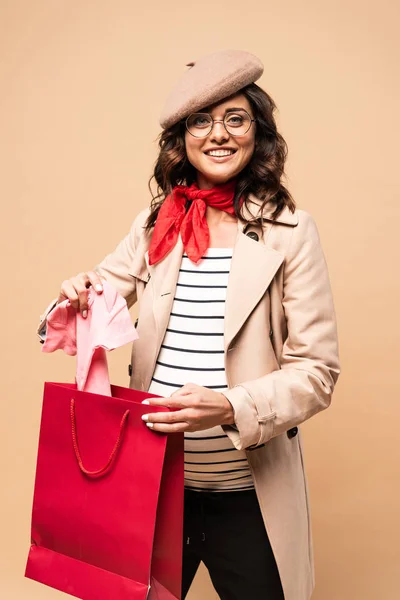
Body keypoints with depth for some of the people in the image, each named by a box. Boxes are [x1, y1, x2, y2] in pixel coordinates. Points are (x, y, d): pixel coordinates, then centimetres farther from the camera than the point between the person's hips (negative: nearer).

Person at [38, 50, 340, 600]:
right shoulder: (155, 225, 2)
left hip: (248, 495, -3)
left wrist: (229, 407, -26)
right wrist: (79, 296, -11)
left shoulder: (290, 231, -8)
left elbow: (316, 371, -10)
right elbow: (103, 295, 12)